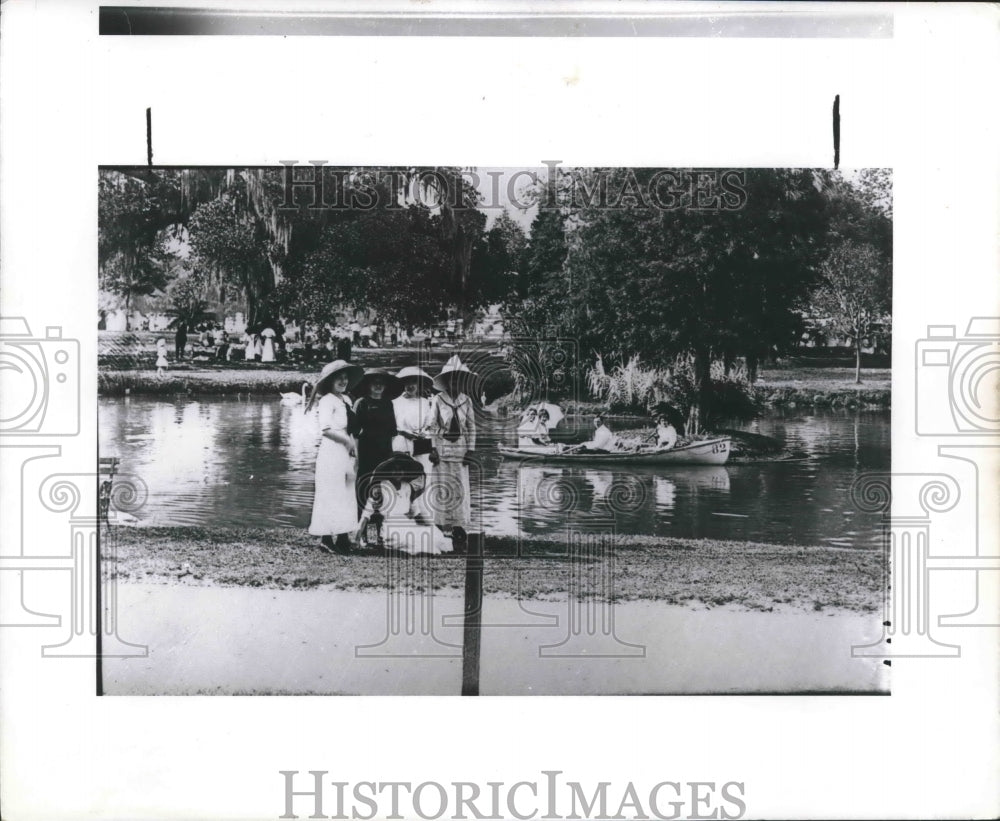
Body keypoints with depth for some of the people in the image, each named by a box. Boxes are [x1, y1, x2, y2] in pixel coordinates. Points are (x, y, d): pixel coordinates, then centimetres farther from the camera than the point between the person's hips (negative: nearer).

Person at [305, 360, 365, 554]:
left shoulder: (346, 400, 16)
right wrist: (348, 441, -12)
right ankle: (326, 538, 0)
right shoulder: (327, 400, -8)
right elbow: (325, 429, -18)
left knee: (347, 494, 9)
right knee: (331, 494, -5)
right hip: (332, 452, -8)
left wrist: (355, 452, 13)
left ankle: (343, 536, 14)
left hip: (346, 453, 8)